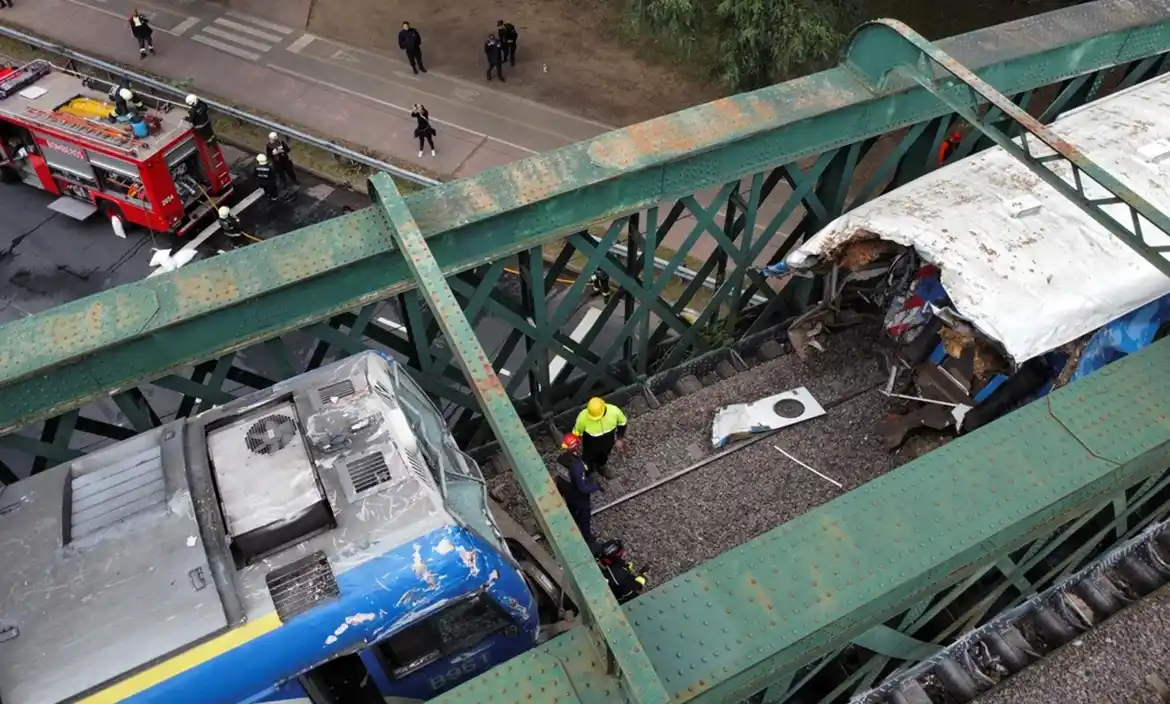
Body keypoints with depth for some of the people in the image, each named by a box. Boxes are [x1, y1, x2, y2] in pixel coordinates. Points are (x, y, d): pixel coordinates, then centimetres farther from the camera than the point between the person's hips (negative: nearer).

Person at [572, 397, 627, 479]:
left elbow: (622, 423, -11)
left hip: (608, 444, 3)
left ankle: (601, 467, 69)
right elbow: (576, 433, -19)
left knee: (603, 457, 35)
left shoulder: (614, 411, -35)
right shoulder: (583, 417, -39)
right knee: (587, 464, 24)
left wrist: (620, 439, -3)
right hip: (590, 447, -3)